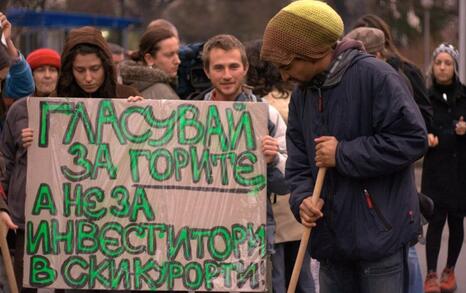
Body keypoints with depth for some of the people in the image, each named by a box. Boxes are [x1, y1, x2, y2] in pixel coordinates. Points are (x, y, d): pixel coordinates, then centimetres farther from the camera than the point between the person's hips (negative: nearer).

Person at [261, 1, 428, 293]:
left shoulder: (373, 75, -12)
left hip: (381, 235, -7)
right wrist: (303, 198, -7)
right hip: (332, 236, 7)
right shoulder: (301, 96, 12)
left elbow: (412, 140, -17)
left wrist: (343, 154, -15)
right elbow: (298, 162, 15)